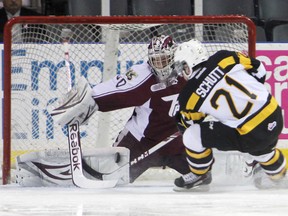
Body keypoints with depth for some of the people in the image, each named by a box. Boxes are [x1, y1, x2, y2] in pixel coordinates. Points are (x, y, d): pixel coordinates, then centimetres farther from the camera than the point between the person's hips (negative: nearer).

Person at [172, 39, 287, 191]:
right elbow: (258, 69, 10)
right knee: (261, 149, 40)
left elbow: (187, 124, 11)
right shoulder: (224, 58, -1)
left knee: (192, 136, 3)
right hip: (275, 115, 6)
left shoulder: (189, 95, -8)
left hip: (251, 136, -6)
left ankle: (200, 175, 24)